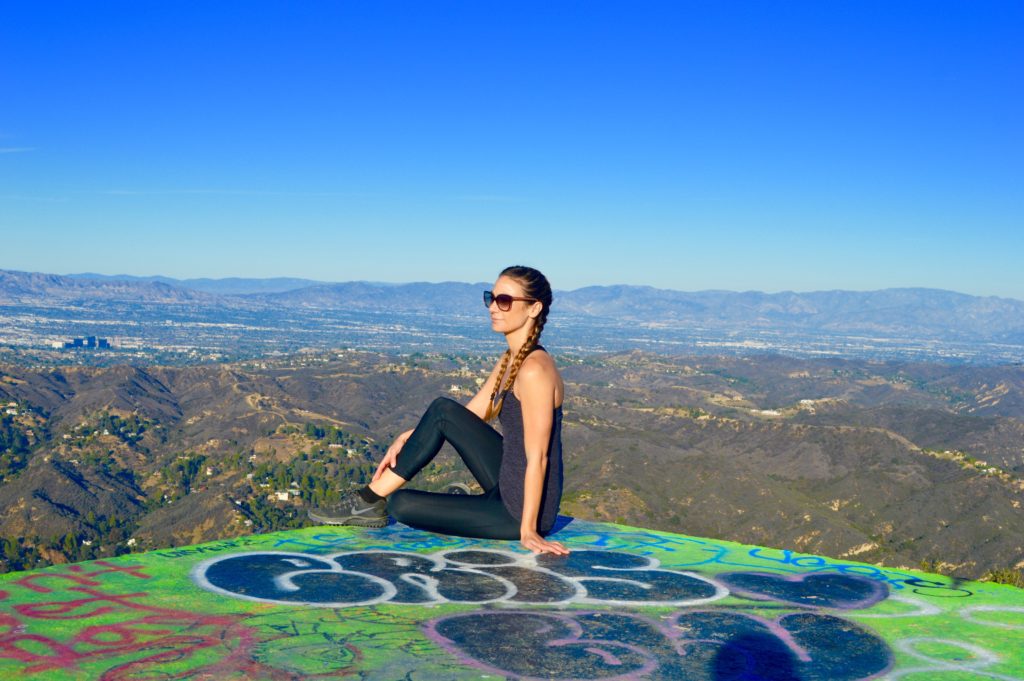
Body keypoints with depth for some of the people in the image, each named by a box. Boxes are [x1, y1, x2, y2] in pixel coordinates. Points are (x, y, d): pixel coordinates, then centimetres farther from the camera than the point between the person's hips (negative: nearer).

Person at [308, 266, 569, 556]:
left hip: (521, 509, -8)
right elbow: (470, 414, 15)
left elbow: (537, 457, -22)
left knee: (401, 504, -8)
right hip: (510, 486, 8)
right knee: (442, 411, 2)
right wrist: (407, 438, 6)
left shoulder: (534, 369, -22)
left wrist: (528, 530, -21)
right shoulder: (510, 360, 7)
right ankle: (370, 499, 9)